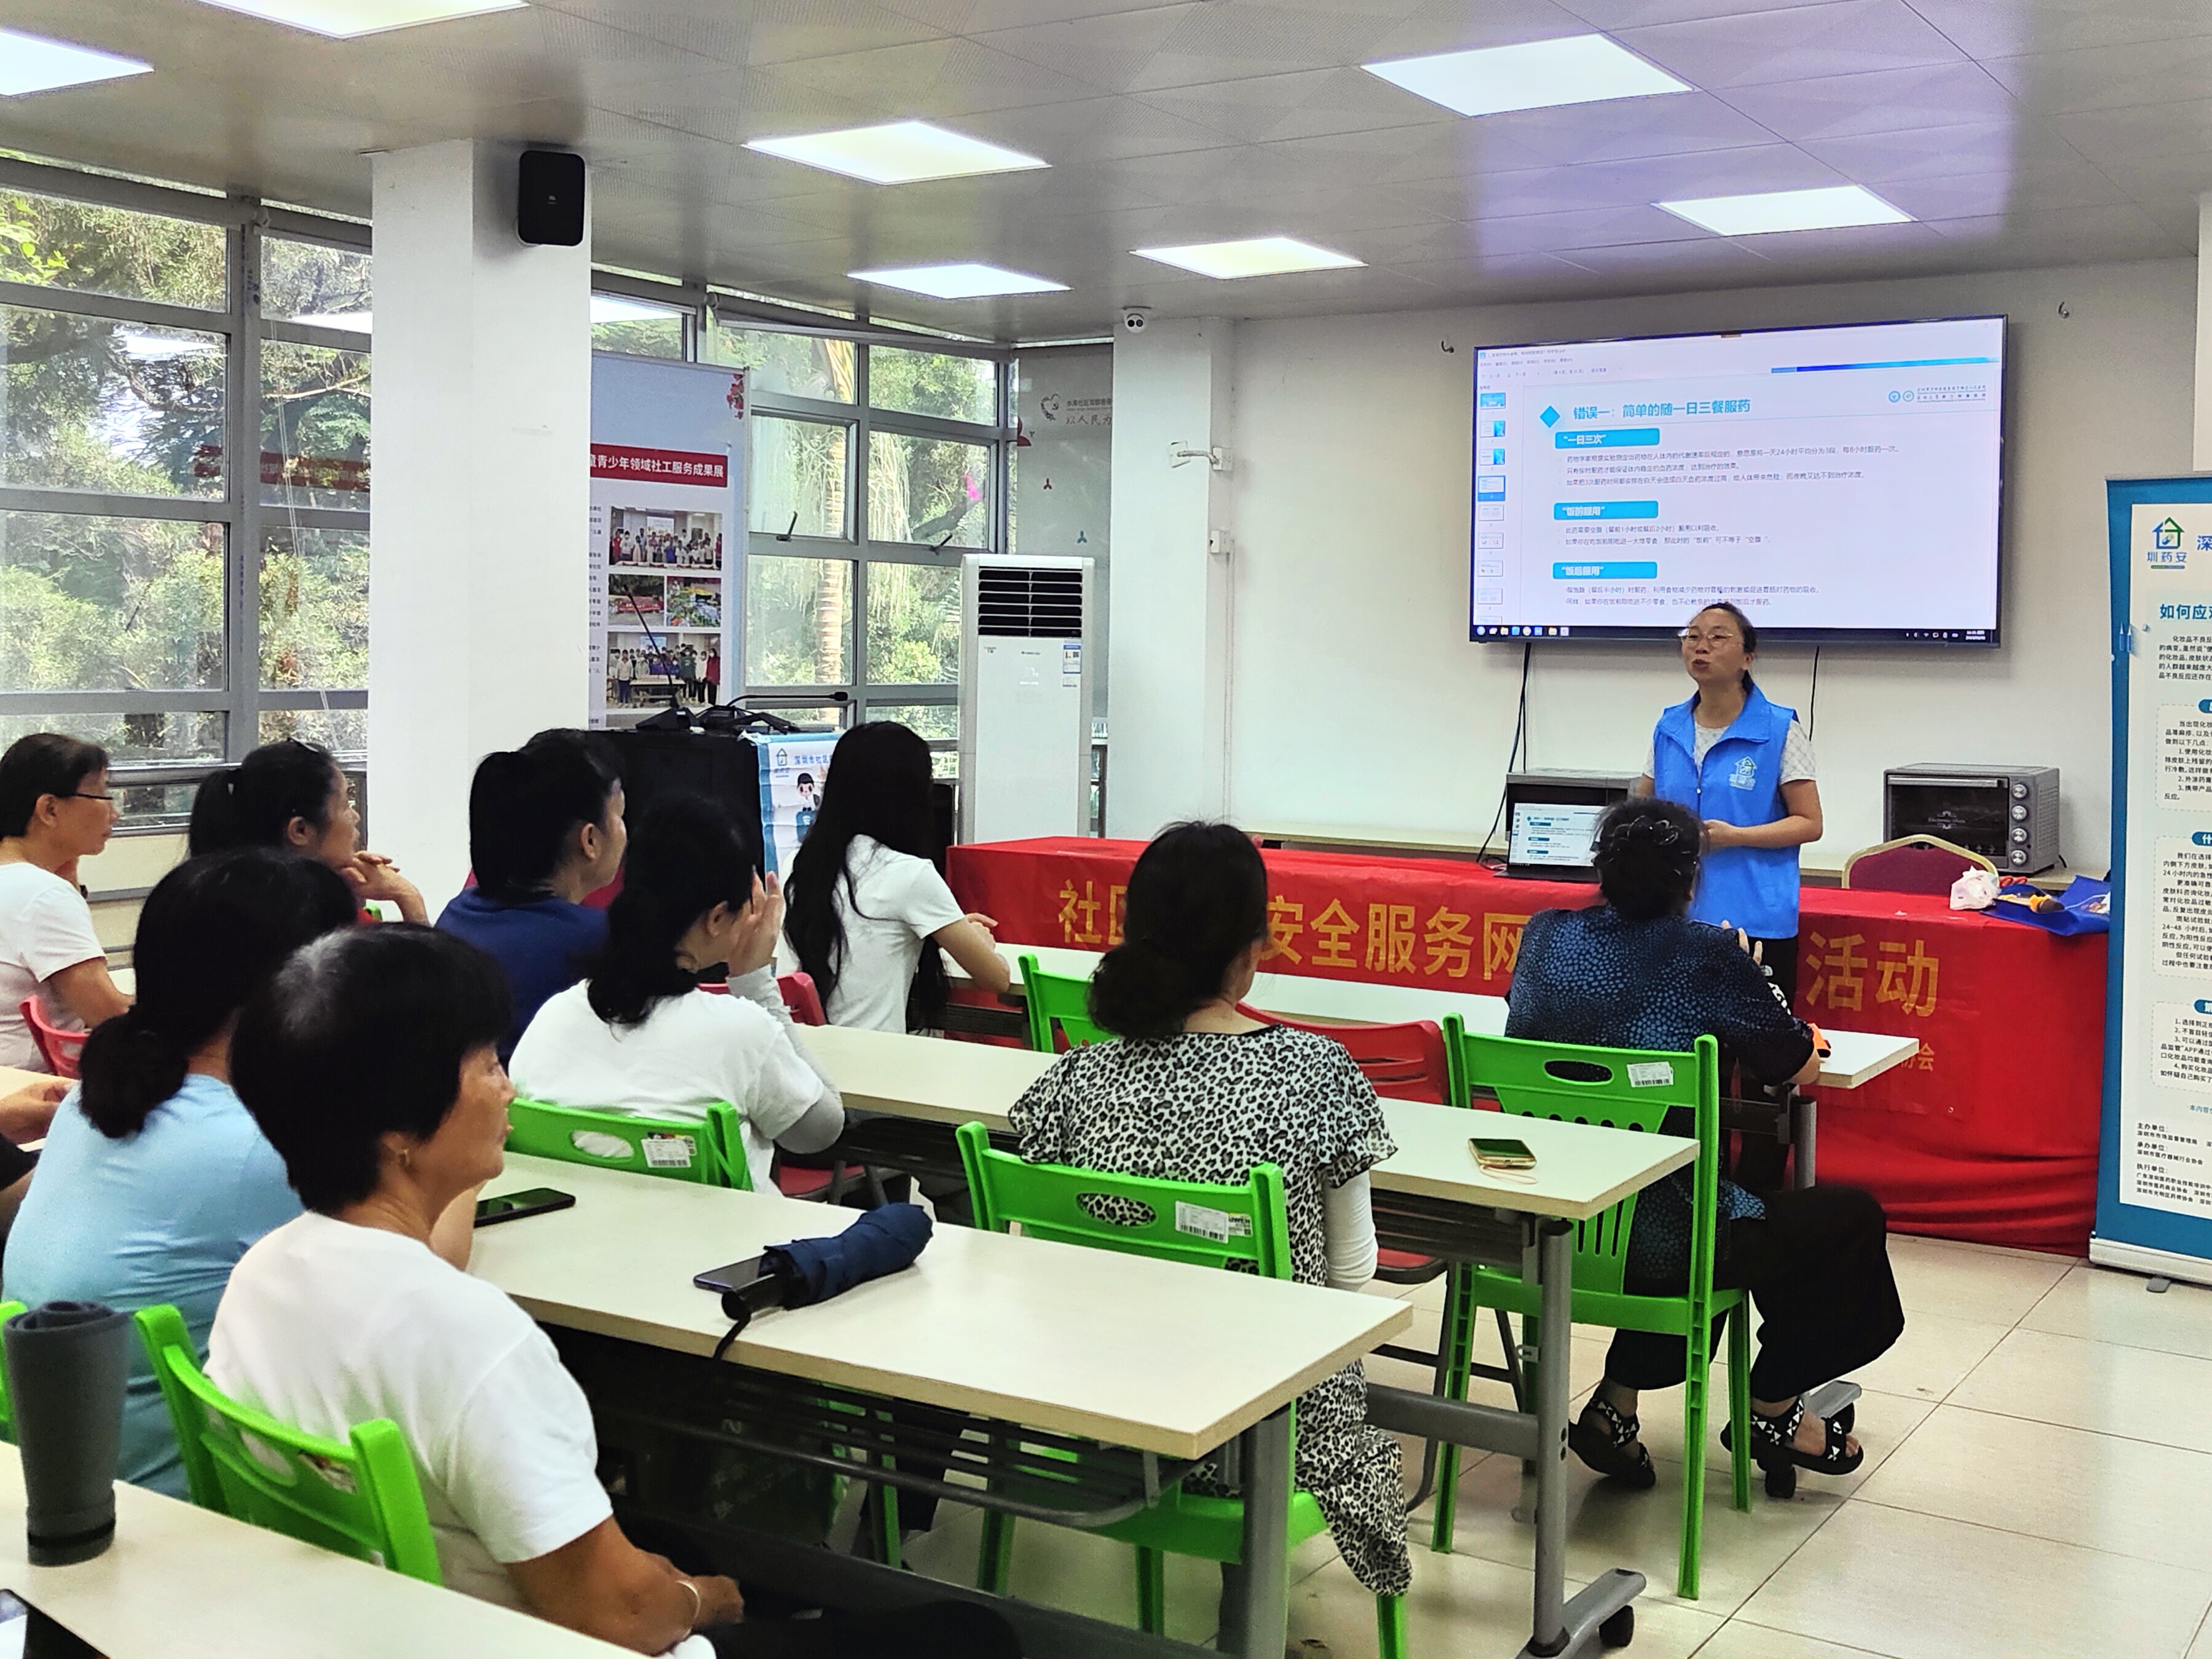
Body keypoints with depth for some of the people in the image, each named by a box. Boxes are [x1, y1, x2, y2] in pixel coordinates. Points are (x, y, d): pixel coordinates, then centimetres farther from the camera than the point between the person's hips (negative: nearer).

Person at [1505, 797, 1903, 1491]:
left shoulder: (1546, 937, -1)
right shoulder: (1710, 957, -14)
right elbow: (1803, 1069, -4)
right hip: (1659, 1244, -6)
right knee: (1851, 1214, 17)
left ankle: (1616, 1406, 29)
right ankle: (1772, 1412, 33)